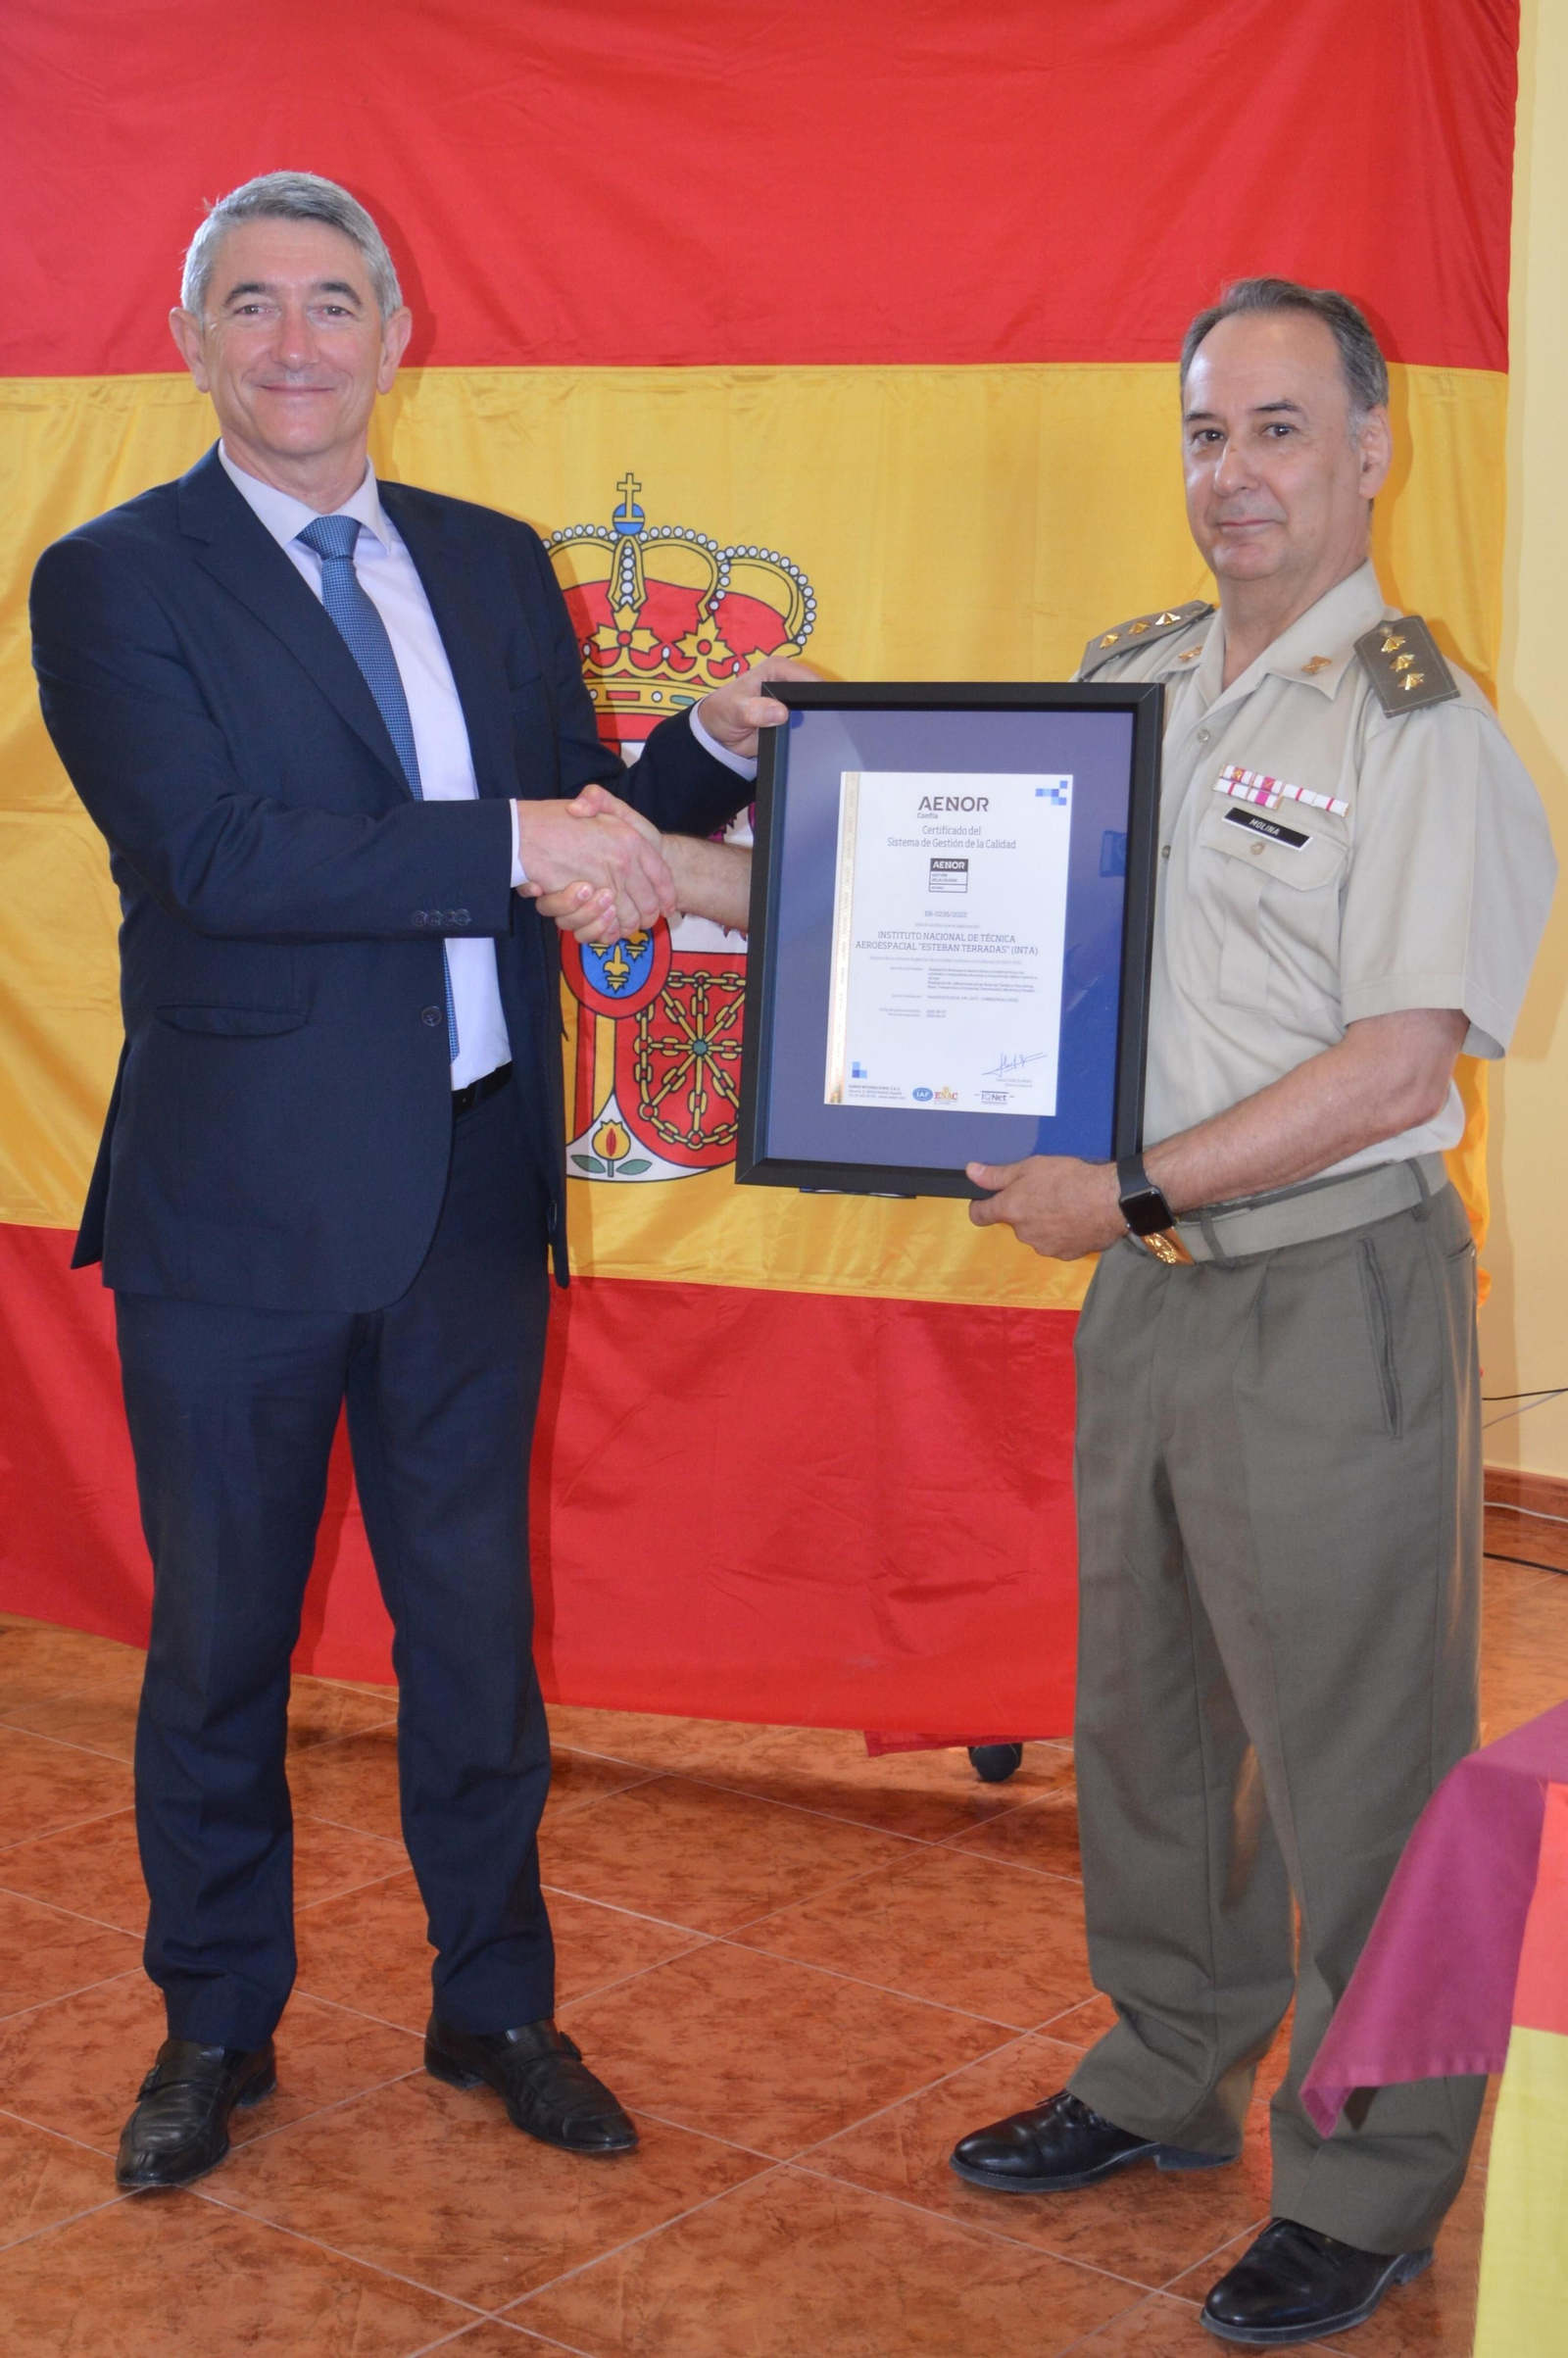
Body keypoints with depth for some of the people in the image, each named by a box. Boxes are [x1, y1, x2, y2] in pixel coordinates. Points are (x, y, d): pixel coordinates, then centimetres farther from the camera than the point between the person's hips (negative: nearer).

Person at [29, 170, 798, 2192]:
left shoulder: (494, 567, 10)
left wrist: (709, 749, -8)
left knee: (474, 1625, 15)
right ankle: (217, 2026, 32)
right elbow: (210, 854, -20)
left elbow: (575, 826, 12)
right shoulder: (115, 581, -5)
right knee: (219, 1641, 12)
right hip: (238, 1207, -4)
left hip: (470, 1192, 4)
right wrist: (516, 848, -24)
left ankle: (495, 2007, 33)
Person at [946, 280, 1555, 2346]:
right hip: (1144, 1279, 7)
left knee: (1354, 1751, 4)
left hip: (1332, 1299, -7)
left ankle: (1373, 2181, 21)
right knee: (1141, 1706, 18)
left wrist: (1130, 1191, -20)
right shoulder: (1124, 679, 9)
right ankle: (1164, 2077, 37)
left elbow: (1395, 1069, -19)